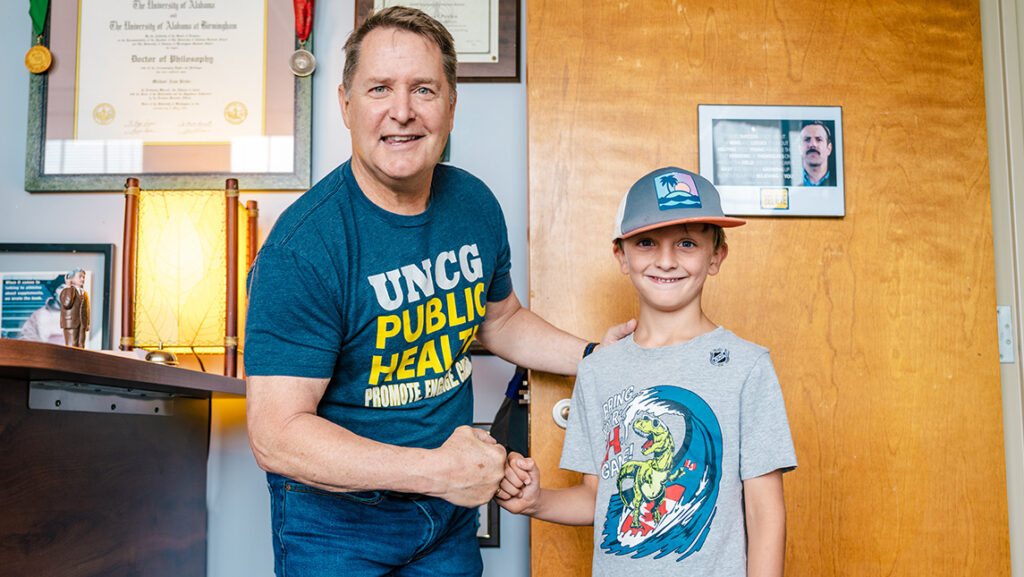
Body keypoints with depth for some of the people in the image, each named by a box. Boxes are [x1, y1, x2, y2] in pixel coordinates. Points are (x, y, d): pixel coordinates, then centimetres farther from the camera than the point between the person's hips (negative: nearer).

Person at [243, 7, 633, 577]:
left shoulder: (476, 205, -4)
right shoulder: (302, 250, -25)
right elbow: (277, 435, -27)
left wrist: (596, 355, 3)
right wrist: (437, 470, -30)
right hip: (335, 521, -5)